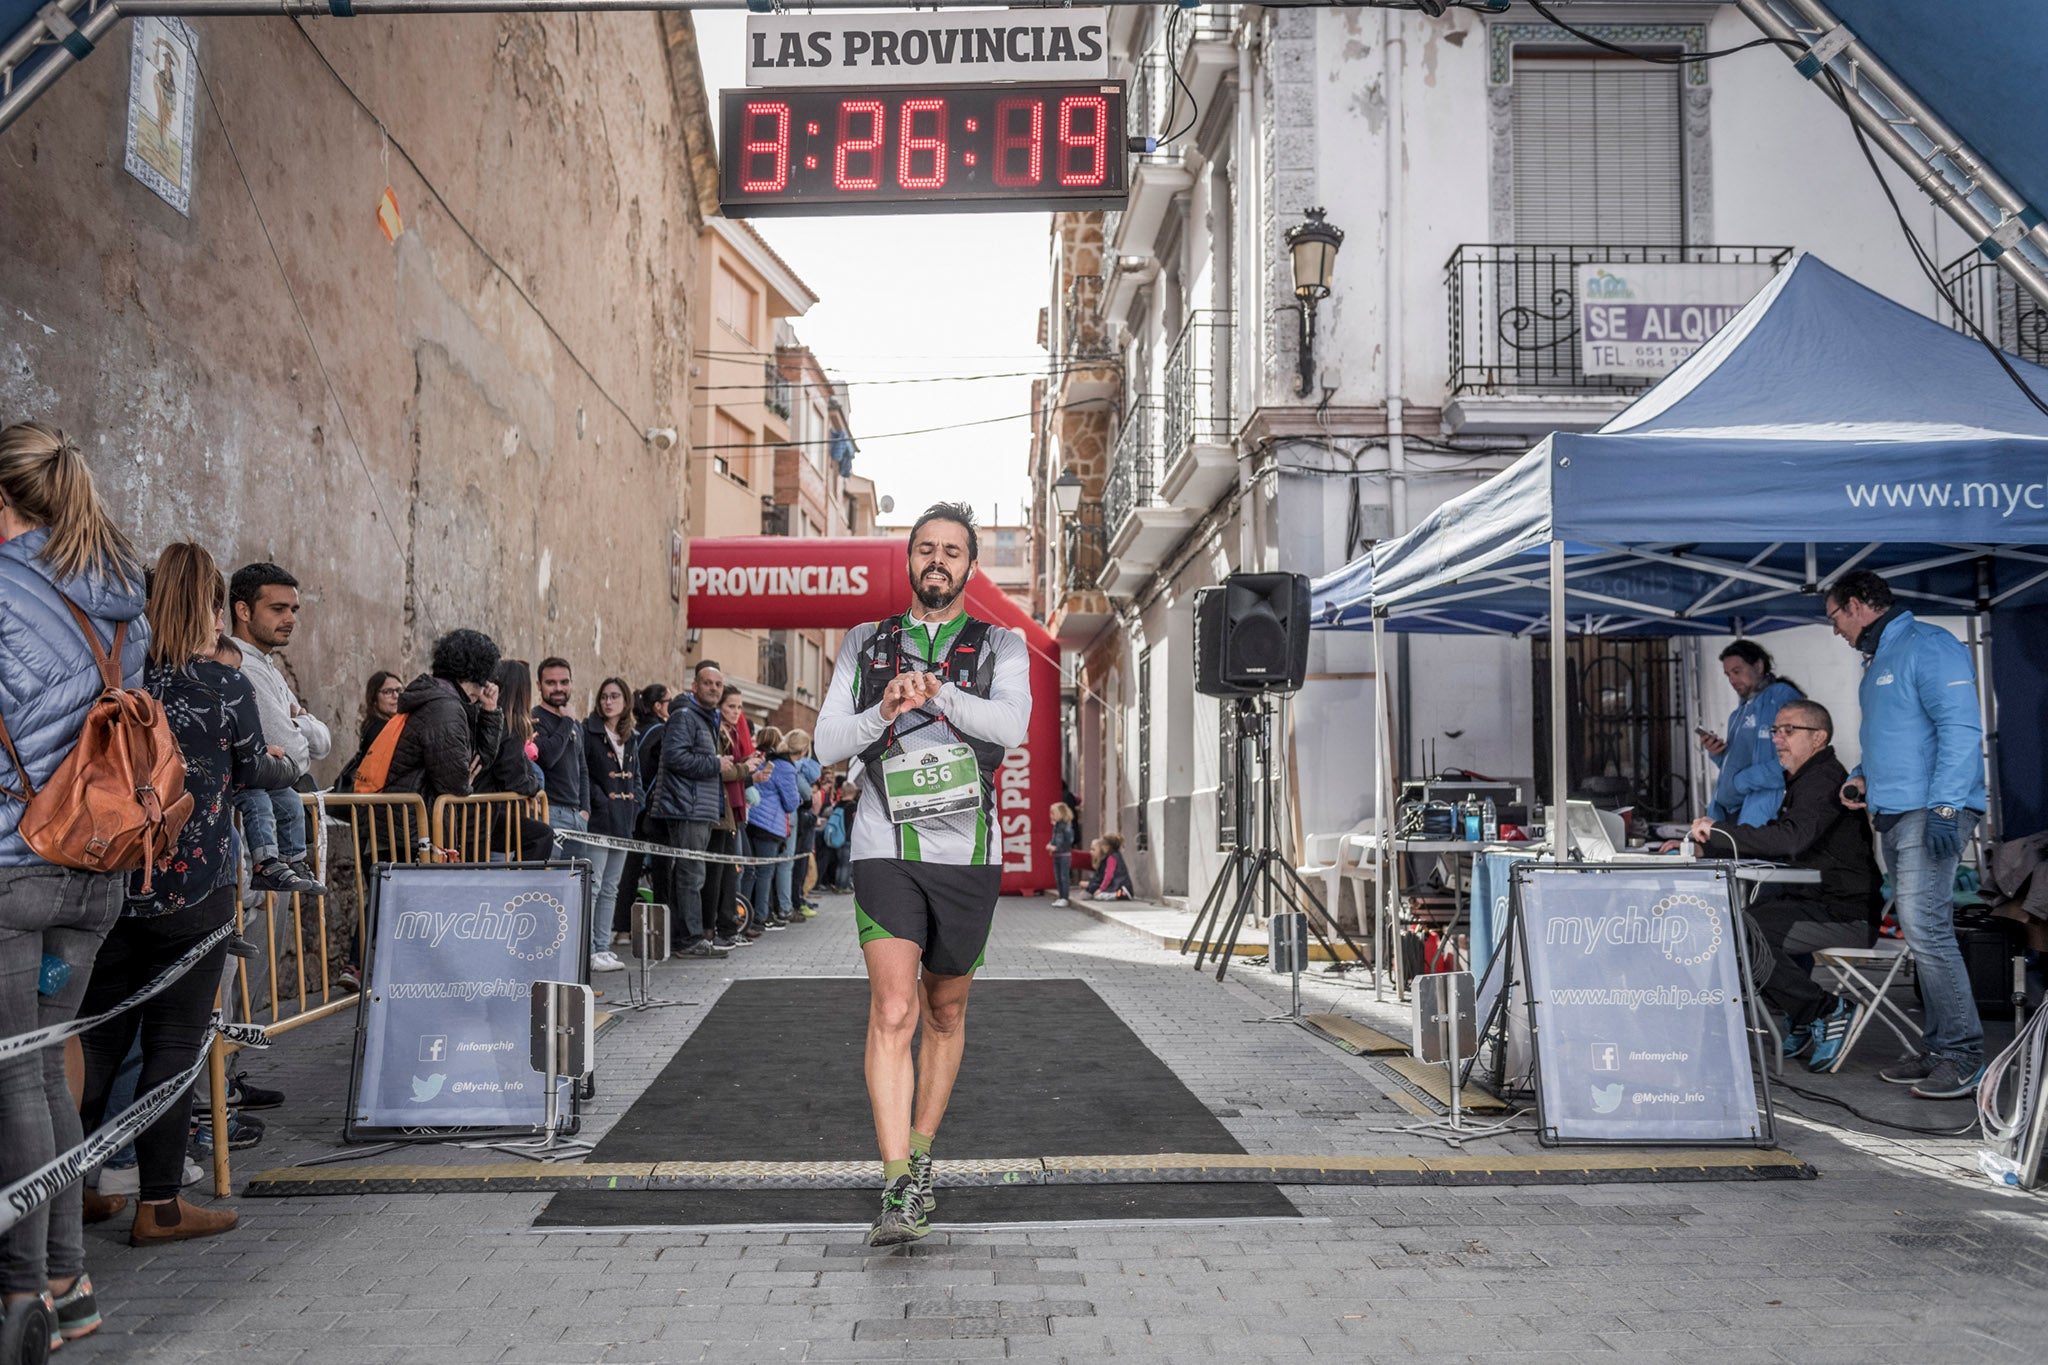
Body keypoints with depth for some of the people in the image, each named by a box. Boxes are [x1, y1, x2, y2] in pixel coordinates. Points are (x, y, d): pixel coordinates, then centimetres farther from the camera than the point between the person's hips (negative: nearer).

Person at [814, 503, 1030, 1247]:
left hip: (968, 856, 1)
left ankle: (920, 1156, 32)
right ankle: (897, 1192, -15)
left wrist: (935, 692, -28)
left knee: (945, 1013, 13)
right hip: (887, 850, -1)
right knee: (893, 1011, -15)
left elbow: (1011, 725, -14)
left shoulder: (1002, 648, 6)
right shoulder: (864, 645, 10)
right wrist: (882, 714, -17)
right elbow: (828, 745, 2)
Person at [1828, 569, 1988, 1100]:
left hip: (1930, 813, -10)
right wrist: (1863, 776, 14)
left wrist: (1944, 806, -23)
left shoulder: (1928, 646, -8)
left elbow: (1960, 728, -17)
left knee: (1925, 927, -14)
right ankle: (1939, 1048, 14)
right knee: (1921, 933, 9)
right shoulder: (1877, 662, 22)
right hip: (1895, 816, 10)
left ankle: (1964, 1055, -8)